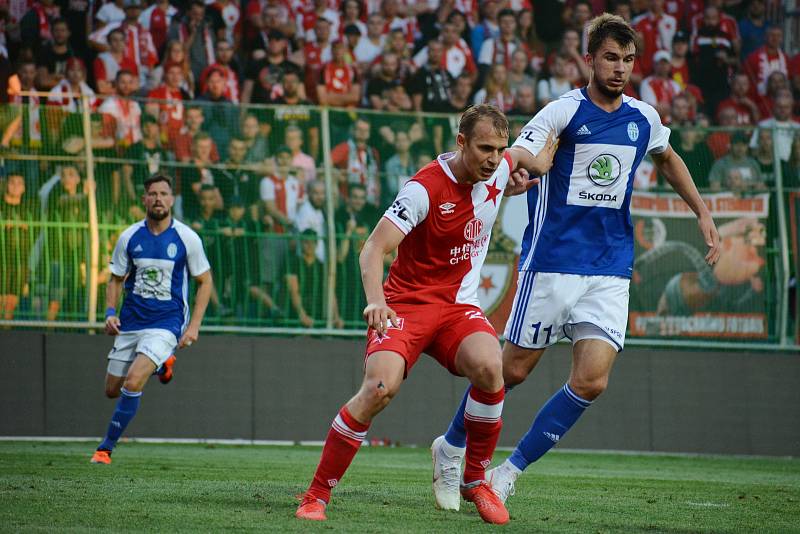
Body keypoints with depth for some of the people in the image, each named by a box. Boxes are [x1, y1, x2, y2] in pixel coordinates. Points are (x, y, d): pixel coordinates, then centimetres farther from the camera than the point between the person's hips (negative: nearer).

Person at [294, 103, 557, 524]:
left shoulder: (500, 170, 1)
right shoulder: (425, 188, -18)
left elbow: (520, 156, 30)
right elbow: (374, 248, -25)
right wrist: (376, 300, -39)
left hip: (459, 307, 5)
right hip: (406, 303, -5)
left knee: (489, 368, -27)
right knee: (379, 388, -27)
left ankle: (475, 481, -5)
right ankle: (317, 496, -12)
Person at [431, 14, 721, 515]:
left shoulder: (644, 118, 8)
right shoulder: (564, 111, -8)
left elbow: (668, 159, 30)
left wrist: (704, 214, 25)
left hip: (611, 271, 4)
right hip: (552, 262, -4)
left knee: (592, 380, -10)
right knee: (513, 369, 3)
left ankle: (512, 469, 5)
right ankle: (451, 448, 28)